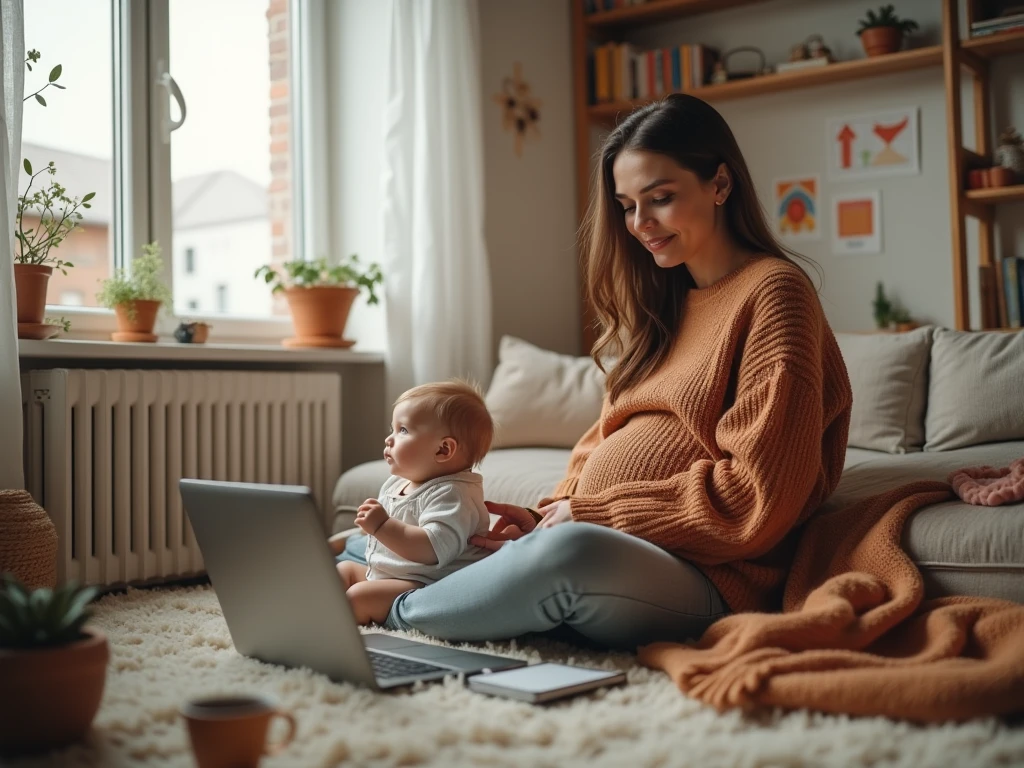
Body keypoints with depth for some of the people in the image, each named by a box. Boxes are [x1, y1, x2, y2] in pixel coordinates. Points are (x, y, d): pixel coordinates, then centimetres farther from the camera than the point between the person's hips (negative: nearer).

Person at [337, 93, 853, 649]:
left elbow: (757, 502, -15)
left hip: (702, 581, -8)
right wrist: (550, 515, 0)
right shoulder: (659, 302, 18)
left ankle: (395, 610, -15)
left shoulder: (773, 292, -8)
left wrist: (590, 513, -11)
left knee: (574, 551, -37)